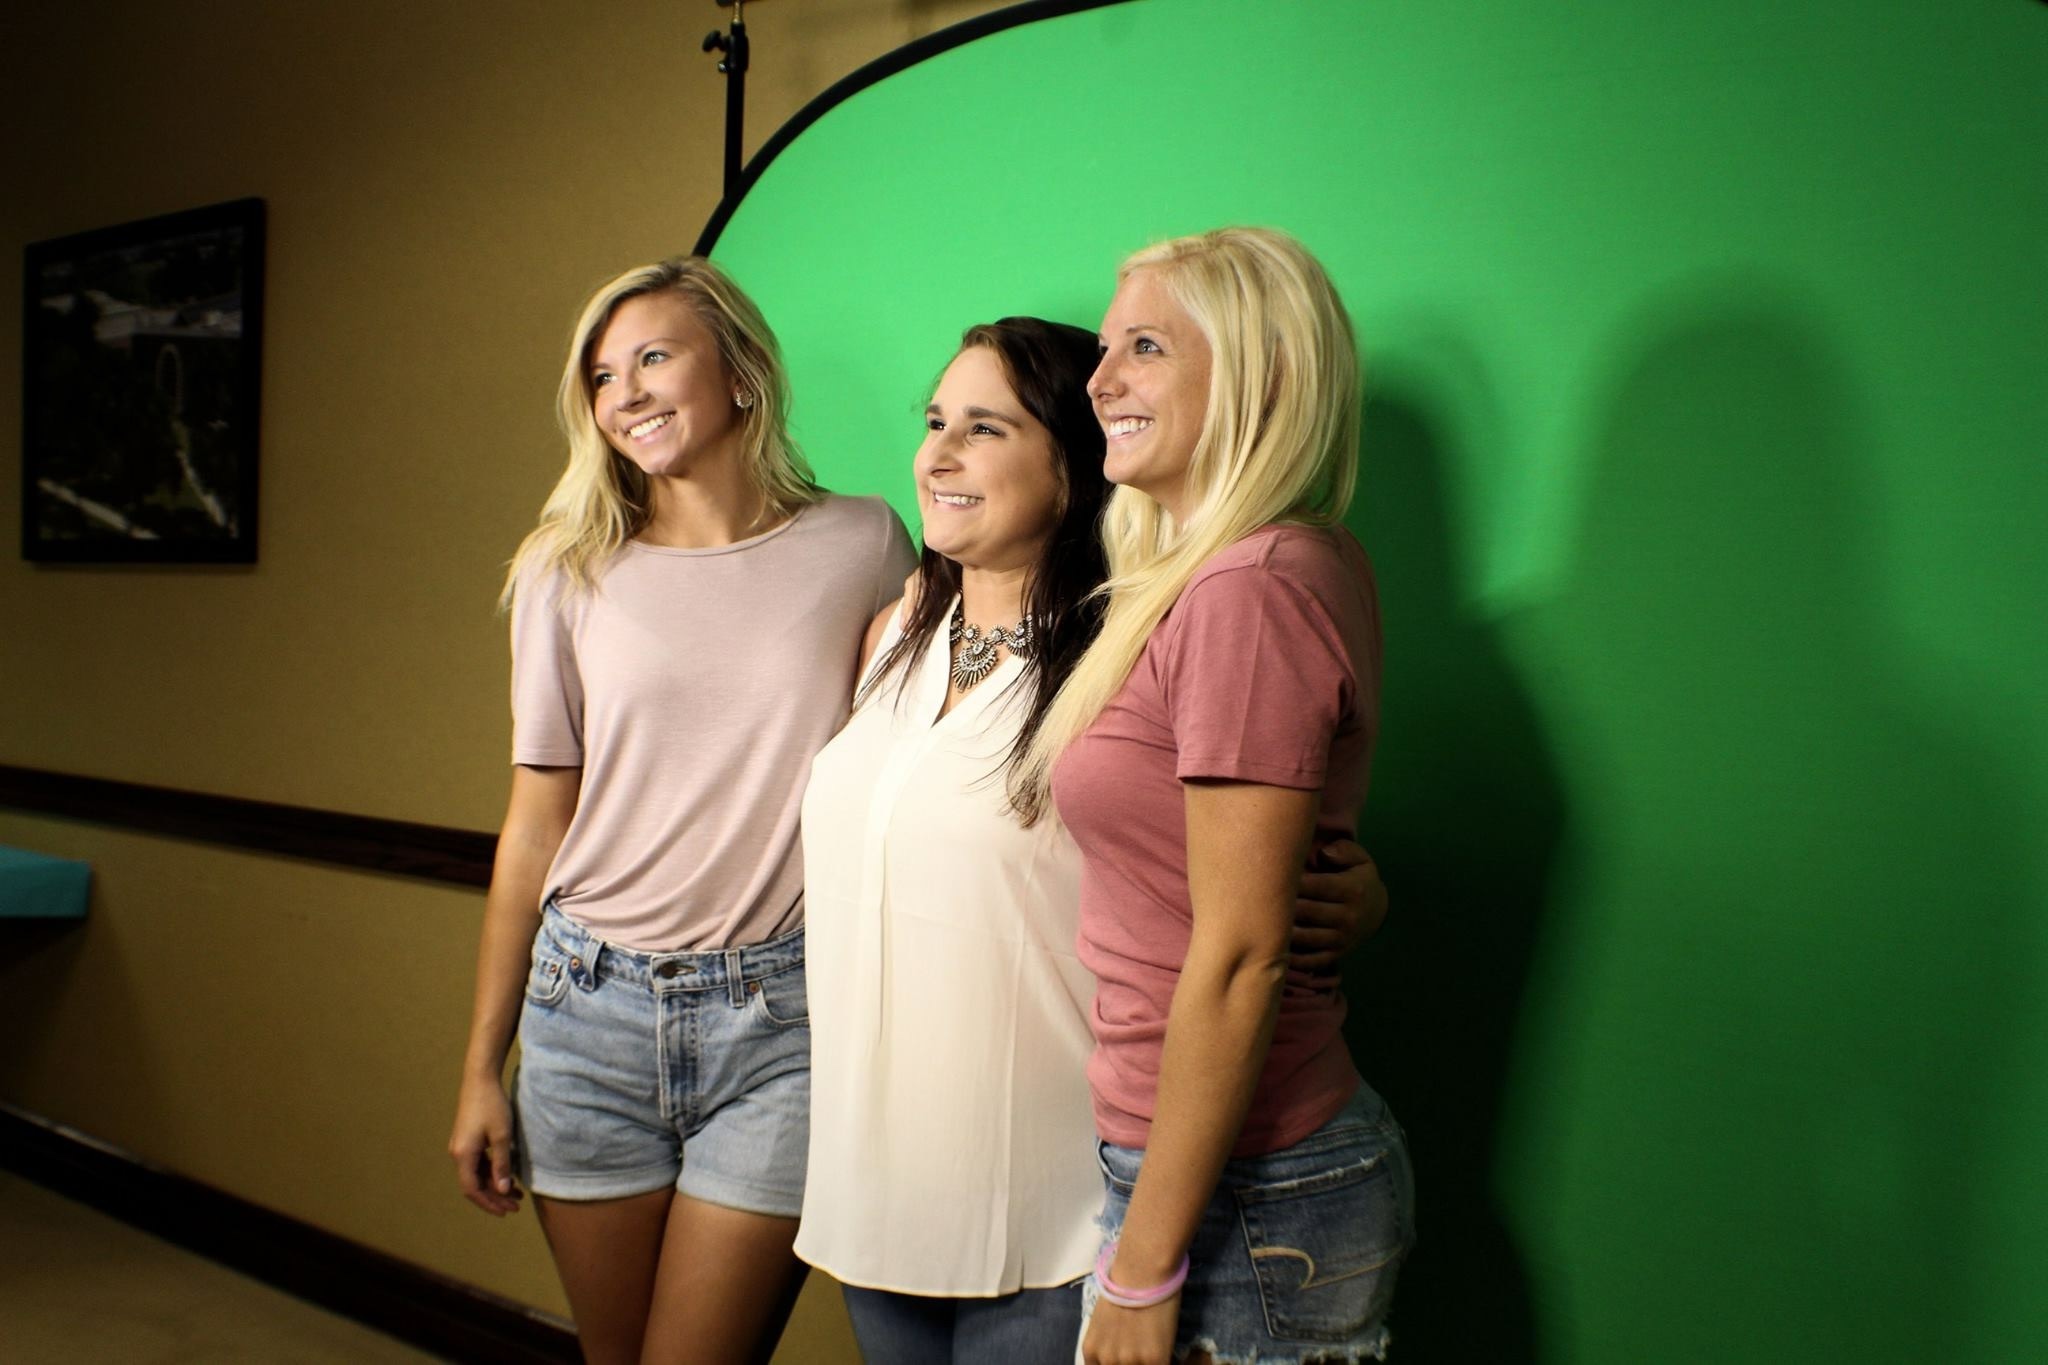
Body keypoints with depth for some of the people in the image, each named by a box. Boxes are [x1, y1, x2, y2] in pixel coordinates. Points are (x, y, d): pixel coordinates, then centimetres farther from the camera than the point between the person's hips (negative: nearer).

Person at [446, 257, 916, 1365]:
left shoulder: (862, 546, 0)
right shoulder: (570, 571, 3)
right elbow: (535, 828, 6)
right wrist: (480, 1069, 7)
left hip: (782, 1020, -2)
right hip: (592, 1010, 2)